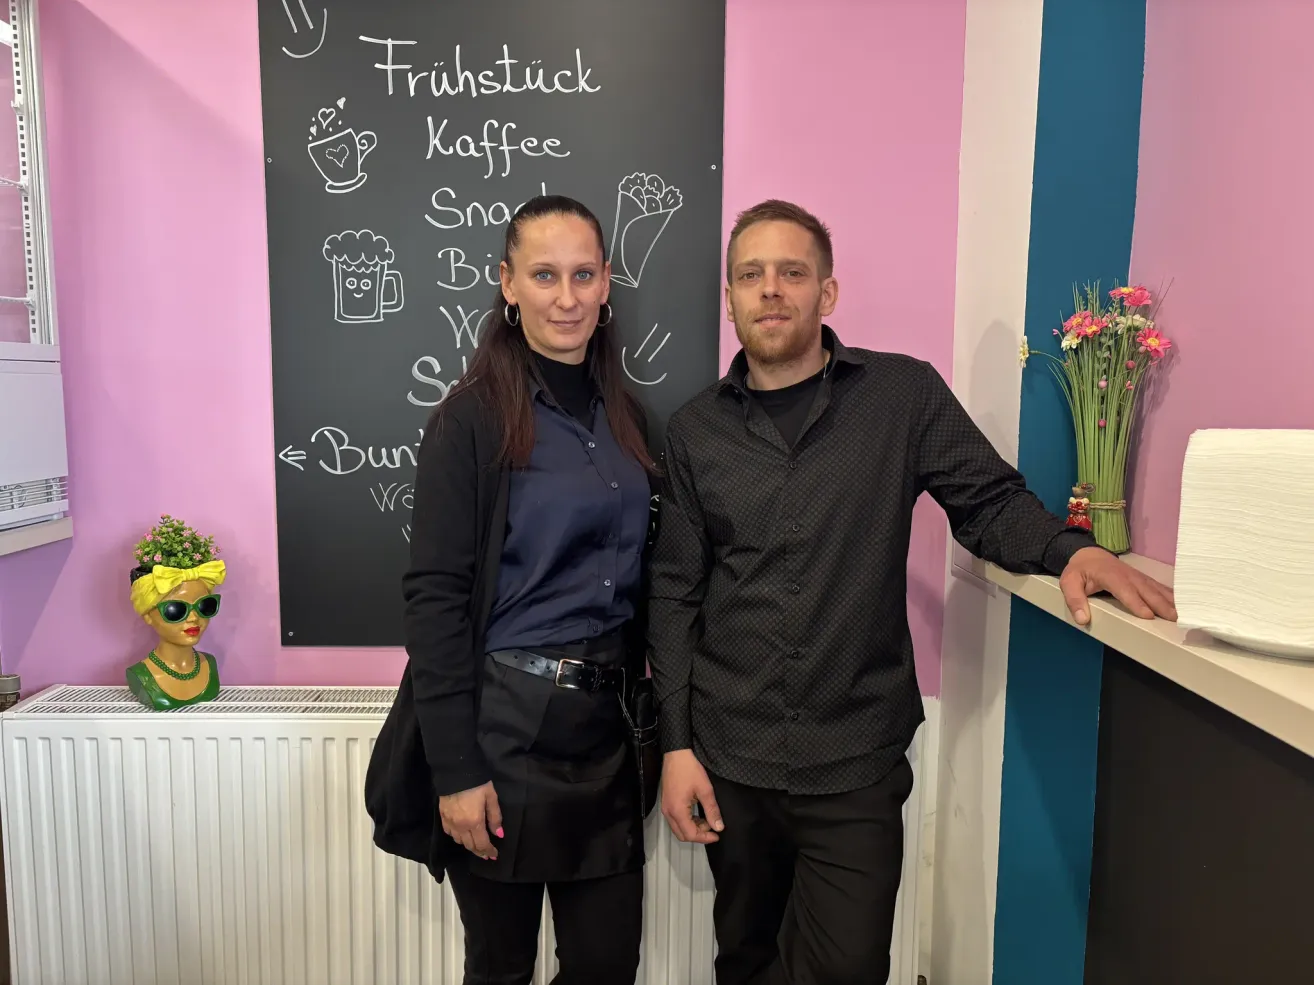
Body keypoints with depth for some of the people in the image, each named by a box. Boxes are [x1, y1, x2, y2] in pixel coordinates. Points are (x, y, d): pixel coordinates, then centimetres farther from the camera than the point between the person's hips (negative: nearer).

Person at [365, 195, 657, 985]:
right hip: (501, 727, -5)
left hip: (604, 729, 5)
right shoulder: (472, 418, -10)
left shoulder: (627, 418, 7)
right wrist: (455, 769, -15)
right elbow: (435, 596, -13)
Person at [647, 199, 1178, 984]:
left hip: (856, 764, -2)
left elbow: (990, 502, 4)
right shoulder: (696, 430, 2)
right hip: (730, 758, 2)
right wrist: (677, 743, -1)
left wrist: (1071, 549, -18)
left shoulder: (905, 395, -3)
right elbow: (675, 595, 2)